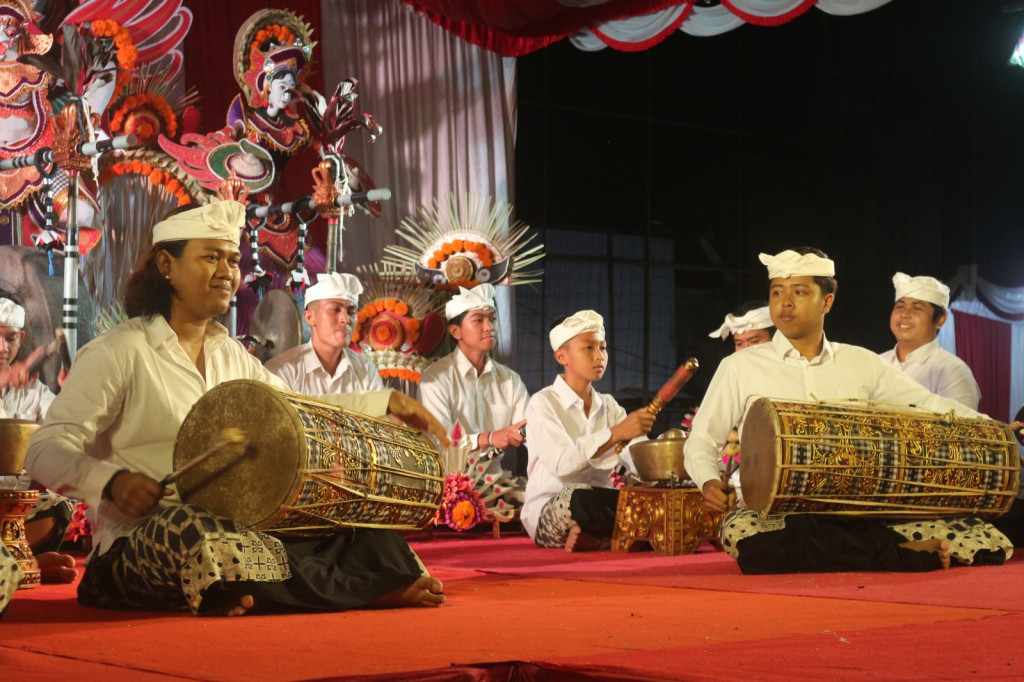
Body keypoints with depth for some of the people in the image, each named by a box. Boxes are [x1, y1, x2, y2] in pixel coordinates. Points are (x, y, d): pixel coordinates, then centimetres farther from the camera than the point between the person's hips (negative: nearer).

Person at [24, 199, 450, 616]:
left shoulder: (231, 356, 17)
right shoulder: (119, 352, -6)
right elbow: (47, 450, -12)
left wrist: (385, 403, 16)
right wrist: (111, 480, -32)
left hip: (237, 524, 7)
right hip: (137, 547, -7)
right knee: (198, 531, -38)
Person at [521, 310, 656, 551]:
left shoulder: (608, 405, 17)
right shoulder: (544, 403, -3)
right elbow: (560, 462, -22)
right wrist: (616, 433, -31)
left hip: (598, 504, 5)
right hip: (547, 516, -5)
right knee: (579, 497, -40)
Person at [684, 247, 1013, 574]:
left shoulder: (861, 363, 14)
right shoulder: (741, 367, 7)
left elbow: (930, 405, 17)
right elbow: (701, 441, 9)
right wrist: (709, 482, -12)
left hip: (861, 516, 1)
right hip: (777, 515, -1)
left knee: (991, 544, -15)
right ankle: (902, 554, -27)